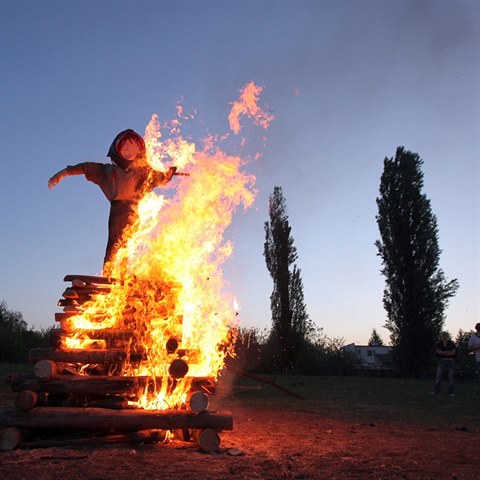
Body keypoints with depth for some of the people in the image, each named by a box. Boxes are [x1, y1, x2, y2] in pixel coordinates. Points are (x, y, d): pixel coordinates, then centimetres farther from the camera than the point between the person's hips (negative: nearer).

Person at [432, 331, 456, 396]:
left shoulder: (451, 343, 6)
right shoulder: (438, 343, 4)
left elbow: (453, 352, -6)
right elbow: (439, 352, -9)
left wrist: (443, 353, -10)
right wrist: (448, 352, -9)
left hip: (451, 361, 1)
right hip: (441, 361, -1)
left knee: (451, 376, -1)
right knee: (438, 376, -6)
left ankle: (451, 392, 4)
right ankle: (436, 391, -3)